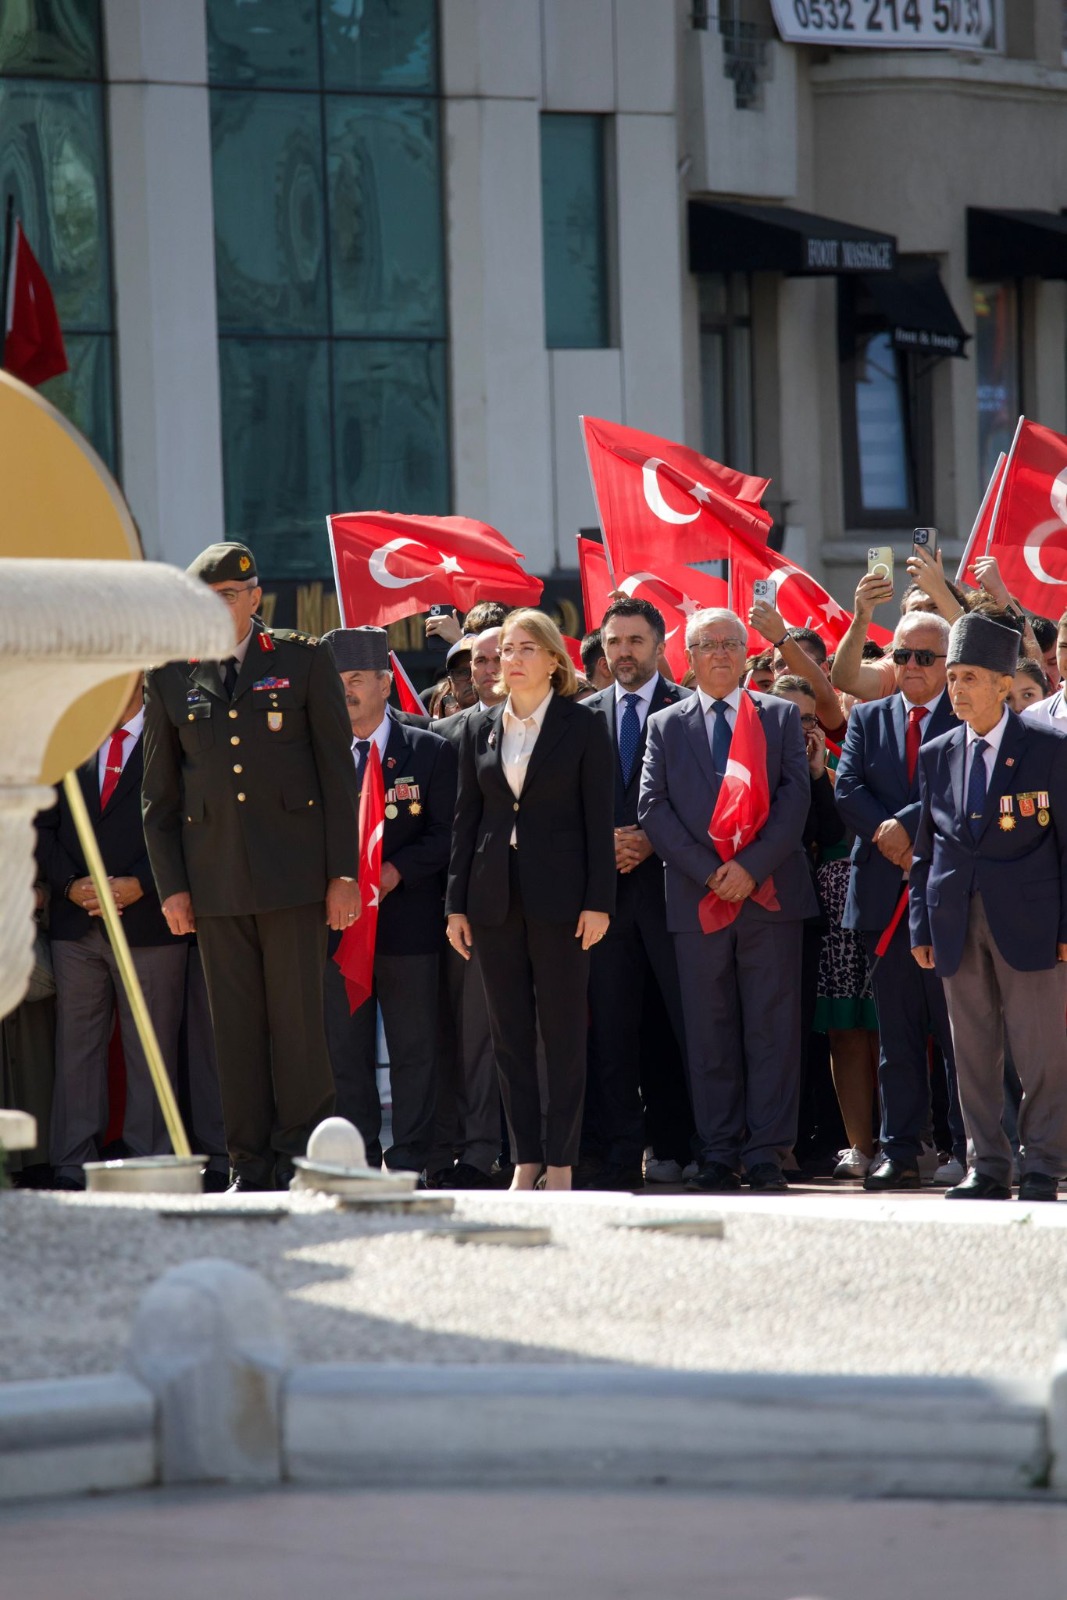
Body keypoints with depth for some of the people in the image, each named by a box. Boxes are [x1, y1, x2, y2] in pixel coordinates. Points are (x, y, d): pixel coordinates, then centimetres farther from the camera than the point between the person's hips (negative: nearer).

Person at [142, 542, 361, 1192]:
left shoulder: (303, 660, 3)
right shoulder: (172, 677, 9)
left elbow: (338, 771, 2)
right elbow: (159, 792, 12)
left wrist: (343, 871, -3)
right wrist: (171, 884, 5)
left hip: (292, 870, -2)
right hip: (214, 879, 2)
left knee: (297, 1017, -3)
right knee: (236, 1027, 3)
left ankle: (303, 1156, 5)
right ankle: (252, 1167, 8)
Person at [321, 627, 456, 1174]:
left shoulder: (431, 753, 3)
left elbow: (444, 834, -2)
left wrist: (396, 871, -15)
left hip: (407, 919, -2)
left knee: (413, 1049, 0)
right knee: (346, 1050, 3)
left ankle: (409, 1161, 4)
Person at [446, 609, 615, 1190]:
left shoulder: (582, 728, 0)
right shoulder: (479, 728, 10)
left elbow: (598, 817, -2)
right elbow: (467, 816, 11)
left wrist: (598, 901, -9)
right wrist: (457, 902, 6)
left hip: (558, 896, -4)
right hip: (495, 897, 4)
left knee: (562, 1030, -2)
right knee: (509, 1032, 5)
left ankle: (561, 1161, 2)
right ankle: (525, 1157, 10)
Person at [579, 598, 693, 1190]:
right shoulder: (585, 716, 15)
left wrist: (652, 842, -11)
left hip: (667, 881, -3)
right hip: (606, 887, 3)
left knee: (686, 1022, -5)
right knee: (610, 1029, 2)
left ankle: (674, 1148, -1)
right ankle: (616, 1155, 3)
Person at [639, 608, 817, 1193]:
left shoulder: (782, 717, 9)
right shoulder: (665, 726, 11)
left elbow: (795, 797, -1)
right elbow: (653, 808, 2)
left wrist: (752, 866, -13)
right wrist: (707, 871, -10)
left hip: (770, 892, -1)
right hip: (697, 897, 1)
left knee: (772, 1026, -2)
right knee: (709, 1033, 2)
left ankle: (766, 1152, 1)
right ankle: (719, 1151, 6)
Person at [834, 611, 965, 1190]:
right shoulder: (868, 719, 14)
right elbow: (847, 789, 3)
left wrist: (907, 827, -17)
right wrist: (887, 837, -12)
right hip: (886, 894, 4)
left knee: (958, 1028, -1)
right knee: (896, 1033, 6)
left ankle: (967, 1149, 2)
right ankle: (900, 1151, 8)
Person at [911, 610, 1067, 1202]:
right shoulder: (936, 755, 11)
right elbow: (926, 849, 14)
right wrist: (922, 927, 8)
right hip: (959, 925, 4)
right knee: (973, 1054, 6)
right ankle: (987, 1166, 12)